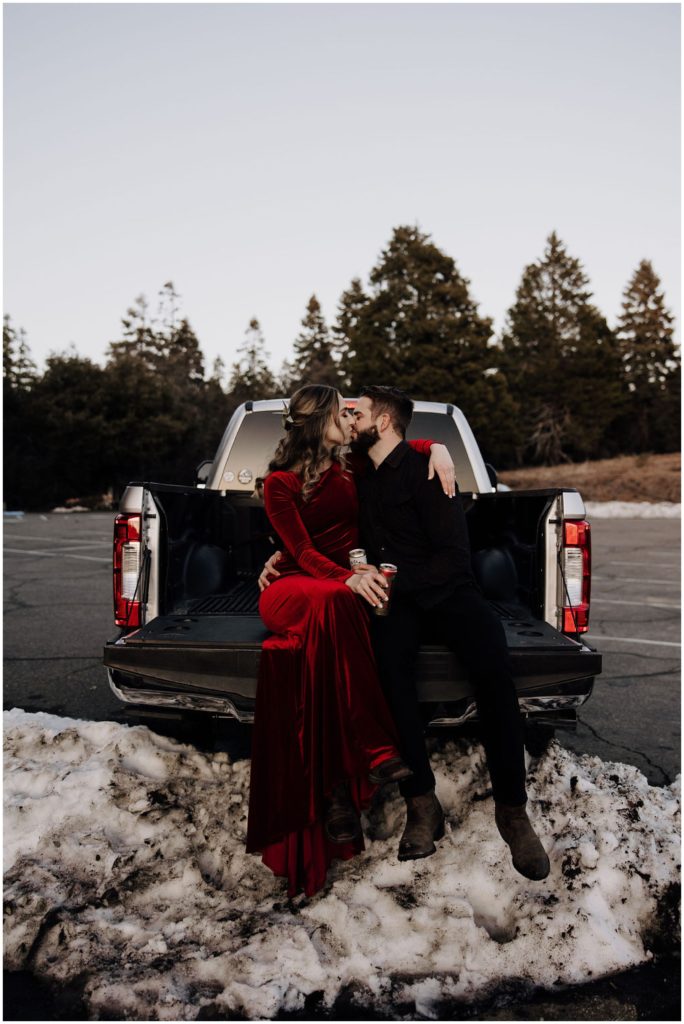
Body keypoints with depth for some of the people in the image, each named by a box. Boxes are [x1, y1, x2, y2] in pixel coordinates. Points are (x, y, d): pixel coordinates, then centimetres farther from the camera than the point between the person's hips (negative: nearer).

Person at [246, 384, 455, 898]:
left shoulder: (350, 469, 17)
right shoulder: (281, 483, 4)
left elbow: (406, 446, 29)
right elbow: (302, 551, -9)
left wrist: (439, 450, 5)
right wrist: (350, 579, -27)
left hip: (343, 587, 3)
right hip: (291, 586, -3)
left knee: (320, 643, -34)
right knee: (332, 604, -39)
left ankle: (337, 788, -35)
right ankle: (378, 753, -39)